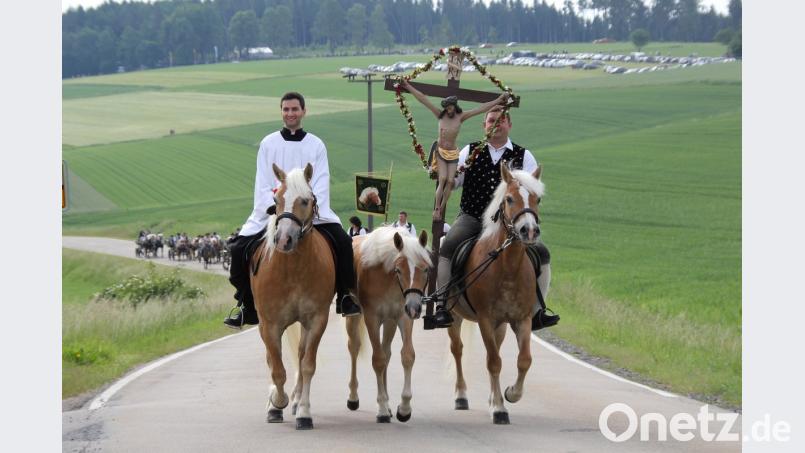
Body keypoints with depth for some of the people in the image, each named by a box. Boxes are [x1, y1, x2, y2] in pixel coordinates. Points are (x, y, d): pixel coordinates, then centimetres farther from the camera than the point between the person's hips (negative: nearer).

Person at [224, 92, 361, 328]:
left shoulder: (316, 145, 8)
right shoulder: (268, 144, 8)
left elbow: (321, 183, 0)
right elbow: (262, 182, 2)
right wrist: (272, 206, -15)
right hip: (272, 211, 1)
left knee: (342, 241, -23)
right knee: (240, 248, -16)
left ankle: (345, 298, -9)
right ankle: (247, 308, -3)